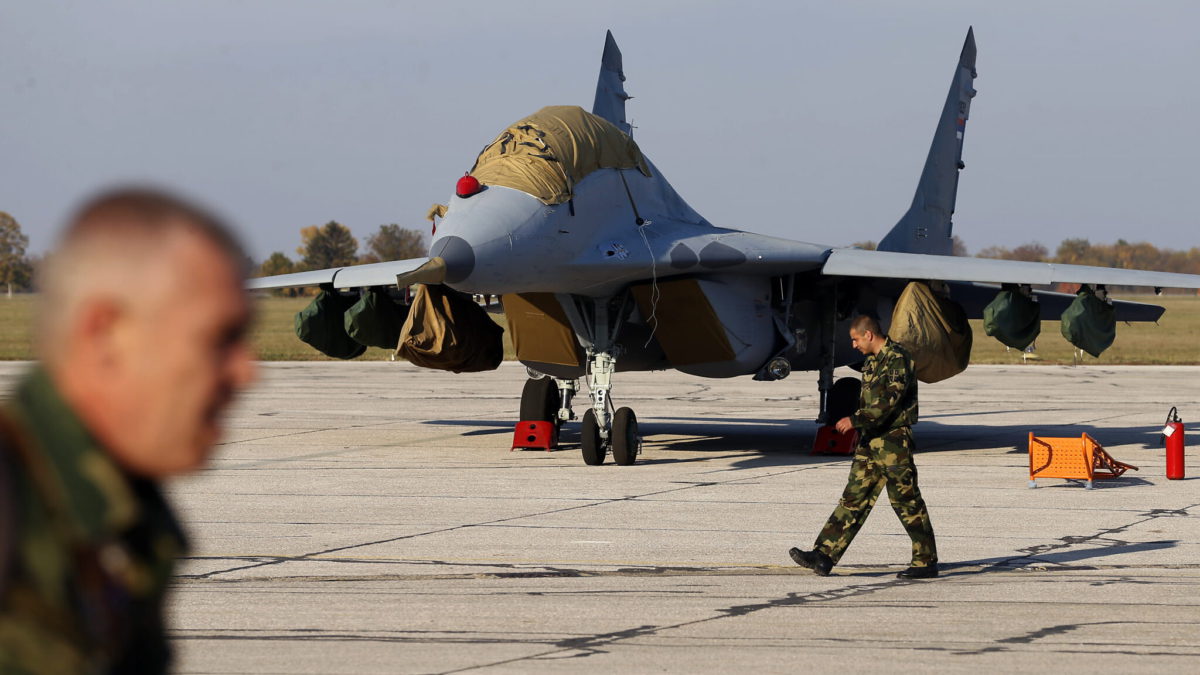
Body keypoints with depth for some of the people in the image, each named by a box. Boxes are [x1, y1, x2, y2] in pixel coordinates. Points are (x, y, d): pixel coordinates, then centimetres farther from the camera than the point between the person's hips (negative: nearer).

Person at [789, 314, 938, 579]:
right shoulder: (872, 361, 15)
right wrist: (858, 425, 18)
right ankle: (824, 556, -2)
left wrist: (856, 420, -23)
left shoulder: (897, 359, -14)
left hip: (893, 440, -9)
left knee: (907, 502, -3)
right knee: (853, 498, 3)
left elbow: (890, 400, -22)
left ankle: (926, 562, 6)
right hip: (870, 440, 9)